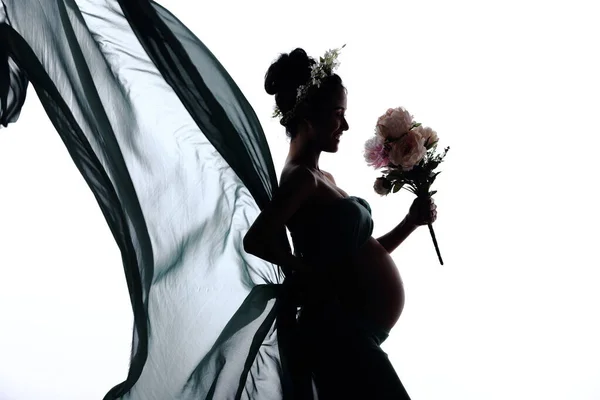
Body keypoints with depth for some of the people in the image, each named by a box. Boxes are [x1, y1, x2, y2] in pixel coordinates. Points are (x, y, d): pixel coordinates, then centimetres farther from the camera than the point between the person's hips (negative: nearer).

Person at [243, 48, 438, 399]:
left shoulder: (324, 179, 14)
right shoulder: (302, 177, -15)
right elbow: (255, 241, -26)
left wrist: (412, 221, 10)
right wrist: (308, 272, -13)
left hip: (356, 333, 9)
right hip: (341, 333, -9)